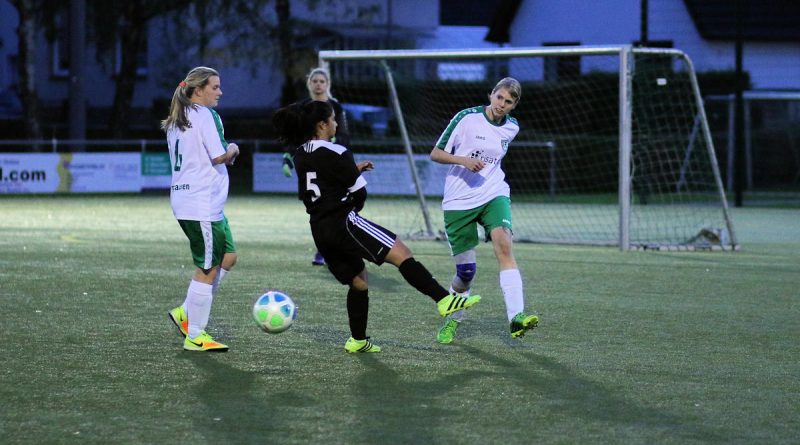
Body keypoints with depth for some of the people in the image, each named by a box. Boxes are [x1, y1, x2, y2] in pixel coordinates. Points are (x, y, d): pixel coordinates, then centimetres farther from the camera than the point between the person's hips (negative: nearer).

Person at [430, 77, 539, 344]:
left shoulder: (511, 127, 5)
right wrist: (462, 160, -21)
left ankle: (516, 317, -37)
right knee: (466, 271, 1)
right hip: (458, 201, -2)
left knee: (504, 244, -27)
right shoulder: (467, 118, -9)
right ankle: (452, 321, 30)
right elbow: (435, 154, -7)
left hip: (493, 195, 2)